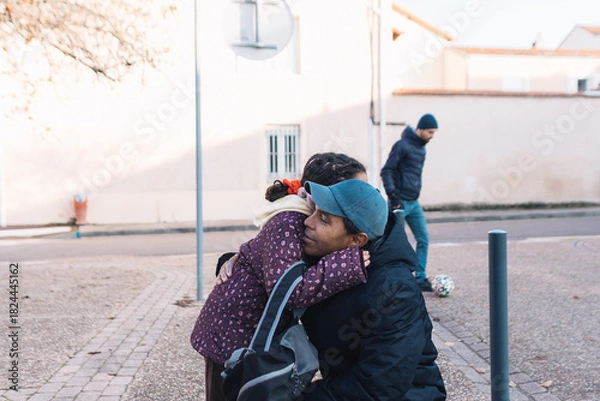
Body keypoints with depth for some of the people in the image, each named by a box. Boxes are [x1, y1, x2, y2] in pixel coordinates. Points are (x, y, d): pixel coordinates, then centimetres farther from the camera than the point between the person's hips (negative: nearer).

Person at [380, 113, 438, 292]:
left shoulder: (421, 147, 13)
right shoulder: (402, 145, -12)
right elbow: (386, 171, -15)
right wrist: (393, 195, -21)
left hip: (414, 203, 8)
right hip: (400, 203, -8)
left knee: (423, 239, 6)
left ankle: (420, 278, 14)